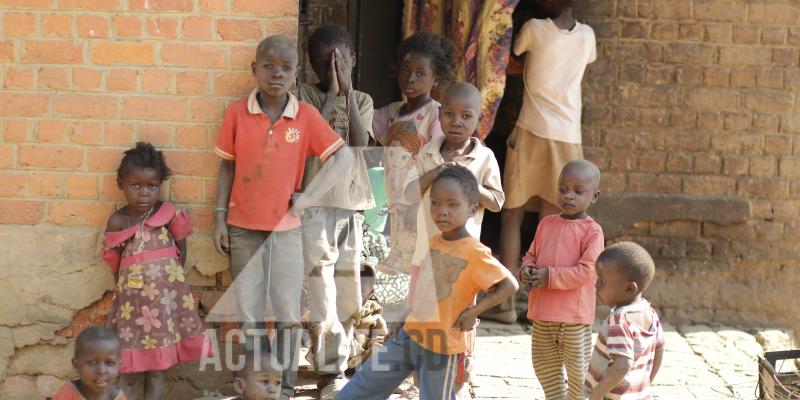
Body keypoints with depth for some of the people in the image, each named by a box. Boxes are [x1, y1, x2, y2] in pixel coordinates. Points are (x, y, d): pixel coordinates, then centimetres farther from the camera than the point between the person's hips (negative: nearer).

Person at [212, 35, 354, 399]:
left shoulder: (306, 116, -5)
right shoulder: (237, 113, -3)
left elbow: (344, 157, -3)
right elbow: (227, 166, 4)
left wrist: (309, 196, -9)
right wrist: (220, 218, 2)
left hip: (286, 228, 0)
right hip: (243, 228, 1)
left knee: (289, 313, 3)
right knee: (248, 312, 7)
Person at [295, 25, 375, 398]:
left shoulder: (362, 100, 12)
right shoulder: (306, 95, 2)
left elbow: (359, 143, -6)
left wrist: (348, 90, -8)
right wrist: (332, 94, -9)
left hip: (352, 206, 4)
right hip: (316, 204, -4)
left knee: (347, 294, 7)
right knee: (322, 295, -11)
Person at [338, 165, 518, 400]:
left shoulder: (475, 253, -18)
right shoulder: (432, 243, 5)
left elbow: (509, 285, -19)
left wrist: (473, 312, -20)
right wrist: (403, 318, 11)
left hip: (440, 344, -7)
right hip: (409, 333, 7)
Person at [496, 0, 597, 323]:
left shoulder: (534, 29, -6)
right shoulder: (586, 35, 5)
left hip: (531, 133, -3)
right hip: (569, 137, 3)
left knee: (511, 216, 6)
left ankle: (505, 301, 2)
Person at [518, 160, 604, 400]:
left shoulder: (592, 231, -12)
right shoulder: (546, 224, 8)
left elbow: (586, 272, -19)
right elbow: (531, 254, 17)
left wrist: (551, 276, -21)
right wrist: (527, 269, -6)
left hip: (574, 316, -6)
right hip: (542, 312, 6)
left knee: (577, 368, 6)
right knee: (544, 364, 19)